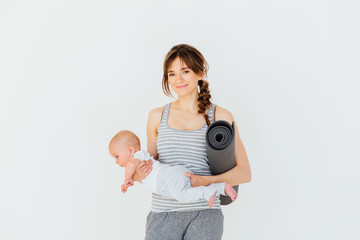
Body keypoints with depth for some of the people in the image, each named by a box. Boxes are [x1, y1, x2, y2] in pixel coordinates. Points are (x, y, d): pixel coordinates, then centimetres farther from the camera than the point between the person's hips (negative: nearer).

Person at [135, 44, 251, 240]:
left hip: (204, 214, -1)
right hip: (163, 214, 1)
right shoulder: (157, 117, 11)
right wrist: (142, 173, -1)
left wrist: (206, 181, -12)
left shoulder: (220, 117, 4)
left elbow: (244, 173, 2)